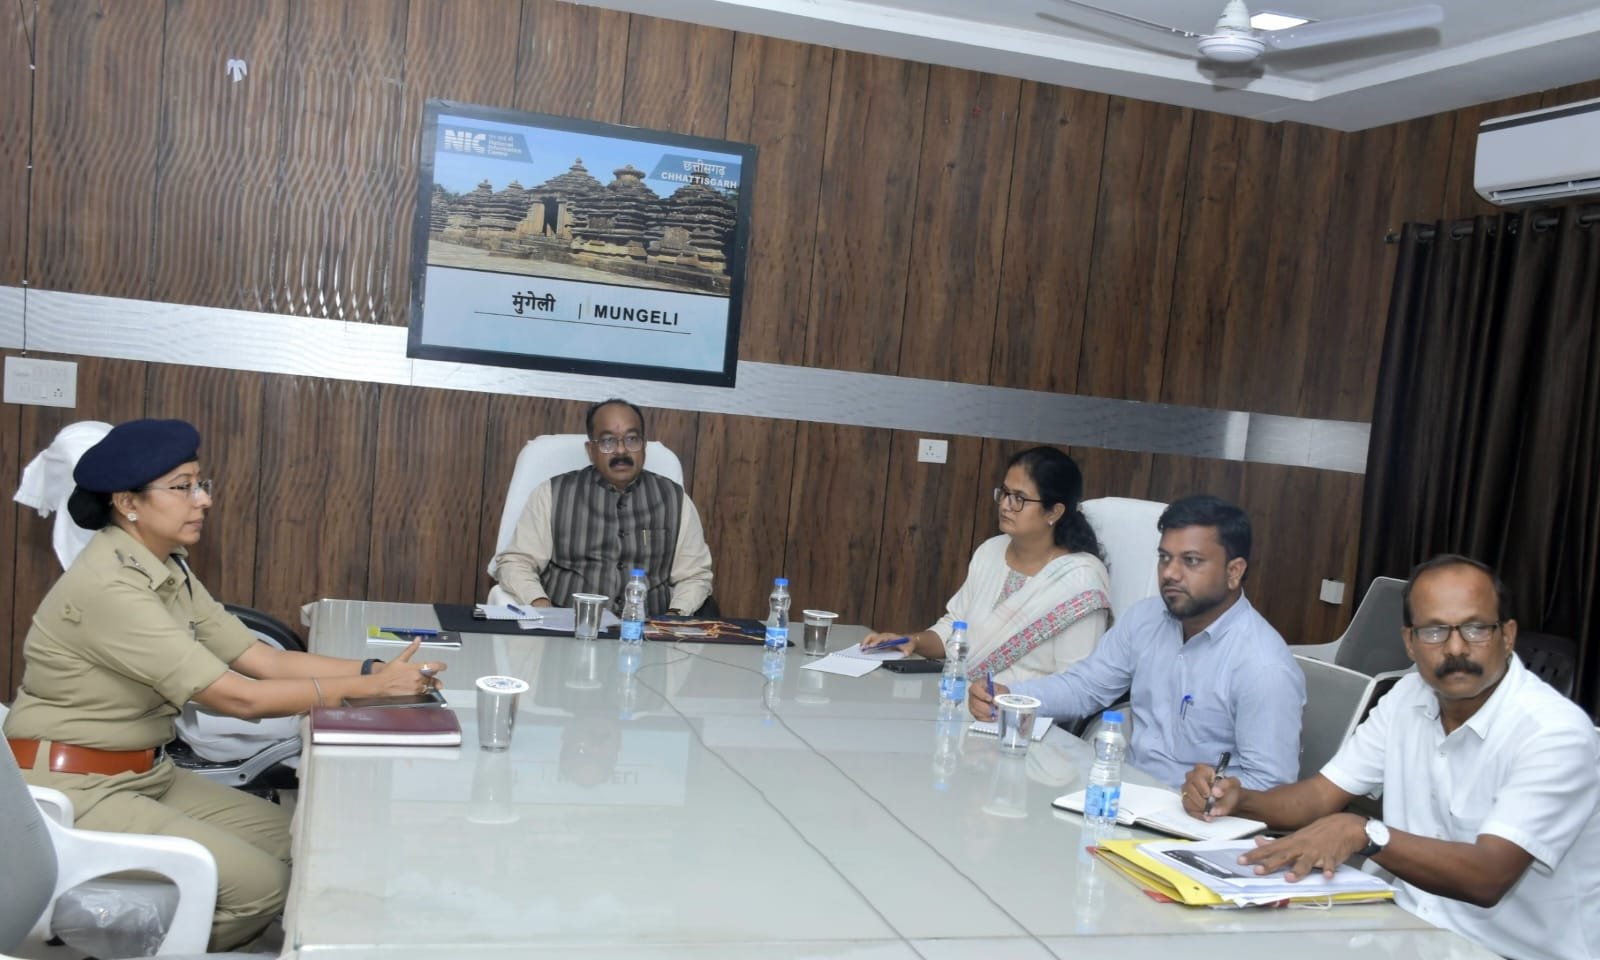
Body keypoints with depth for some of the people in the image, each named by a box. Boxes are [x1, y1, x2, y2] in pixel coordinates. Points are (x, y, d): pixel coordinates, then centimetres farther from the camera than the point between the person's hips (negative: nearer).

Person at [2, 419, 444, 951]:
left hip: (145, 774, 9)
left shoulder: (169, 571, 4)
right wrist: (372, 687, -23)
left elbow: (264, 659, -1)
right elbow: (239, 697, -27)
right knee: (260, 883, -13)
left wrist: (373, 668, -14)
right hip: (73, 791, -9)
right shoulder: (107, 587, -25)